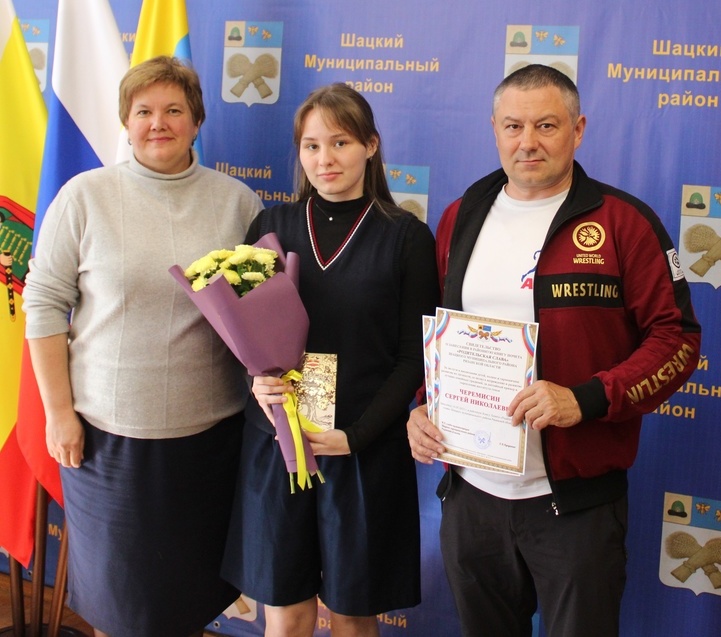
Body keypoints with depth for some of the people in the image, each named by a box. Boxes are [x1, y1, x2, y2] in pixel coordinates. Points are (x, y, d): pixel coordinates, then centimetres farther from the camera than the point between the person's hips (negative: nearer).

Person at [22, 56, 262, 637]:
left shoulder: (237, 201, 2)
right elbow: (45, 304, -1)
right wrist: (58, 411, -4)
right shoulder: (85, 196, -2)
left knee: (195, 587, 17)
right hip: (108, 432, -1)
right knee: (116, 589, 14)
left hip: (210, 430, 2)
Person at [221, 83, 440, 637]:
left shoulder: (407, 237, -2)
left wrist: (356, 435, -14)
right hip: (274, 444, 2)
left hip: (367, 452, -2)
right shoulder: (271, 225, 6)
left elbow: (413, 357, -4)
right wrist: (258, 380, -12)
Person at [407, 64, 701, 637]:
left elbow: (678, 336, -8)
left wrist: (586, 399, -21)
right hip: (471, 493, 4)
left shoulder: (623, 221, -6)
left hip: (576, 500, -4)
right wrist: (421, 407, 0)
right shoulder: (461, 218, 8)